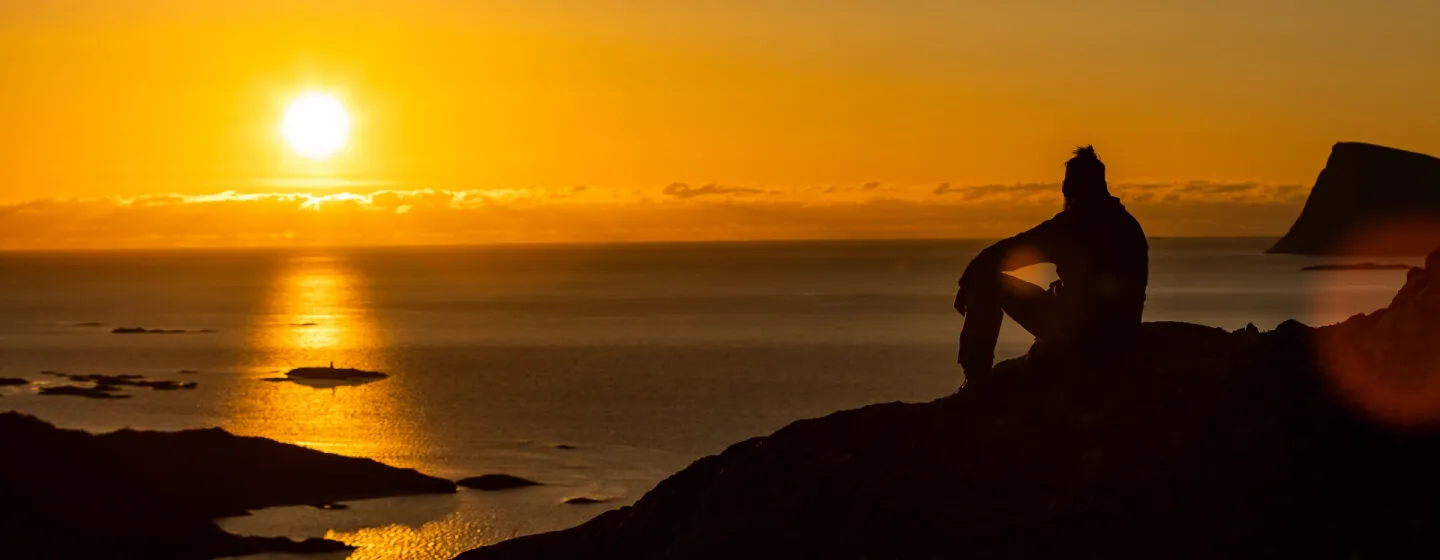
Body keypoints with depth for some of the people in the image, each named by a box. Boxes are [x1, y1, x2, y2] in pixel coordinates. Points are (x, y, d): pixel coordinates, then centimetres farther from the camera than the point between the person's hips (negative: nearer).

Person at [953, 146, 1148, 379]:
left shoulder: (1068, 226, -13)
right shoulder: (1130, 227, 7)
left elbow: (997, 257, -12)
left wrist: (967, 285, 5)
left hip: (1078, 334, -7)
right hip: (1121, 337, 7)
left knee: (988, 282, 6)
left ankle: (978, 379, 8)